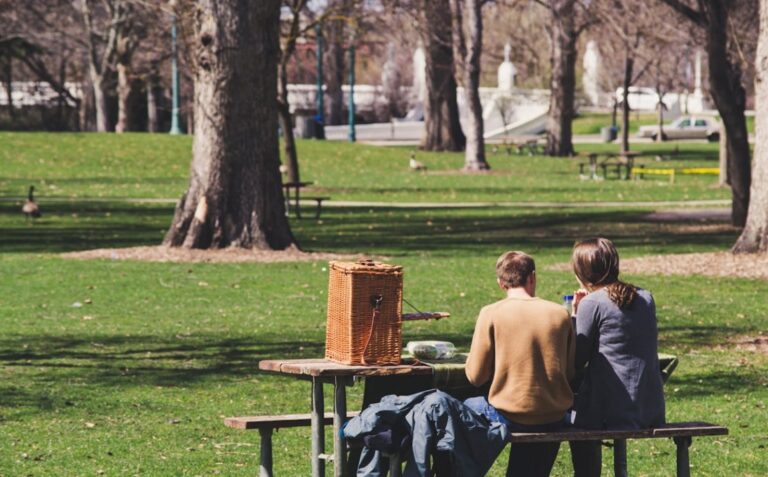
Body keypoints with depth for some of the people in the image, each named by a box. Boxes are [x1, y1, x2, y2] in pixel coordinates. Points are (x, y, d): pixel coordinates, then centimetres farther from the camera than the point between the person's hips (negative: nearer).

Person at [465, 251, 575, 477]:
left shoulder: (491, 314, -9)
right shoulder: (560, 314, -1)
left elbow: (475, 375, -6)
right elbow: (572, 372, 5)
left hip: (509, 417, -3)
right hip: (554, 419, 3)